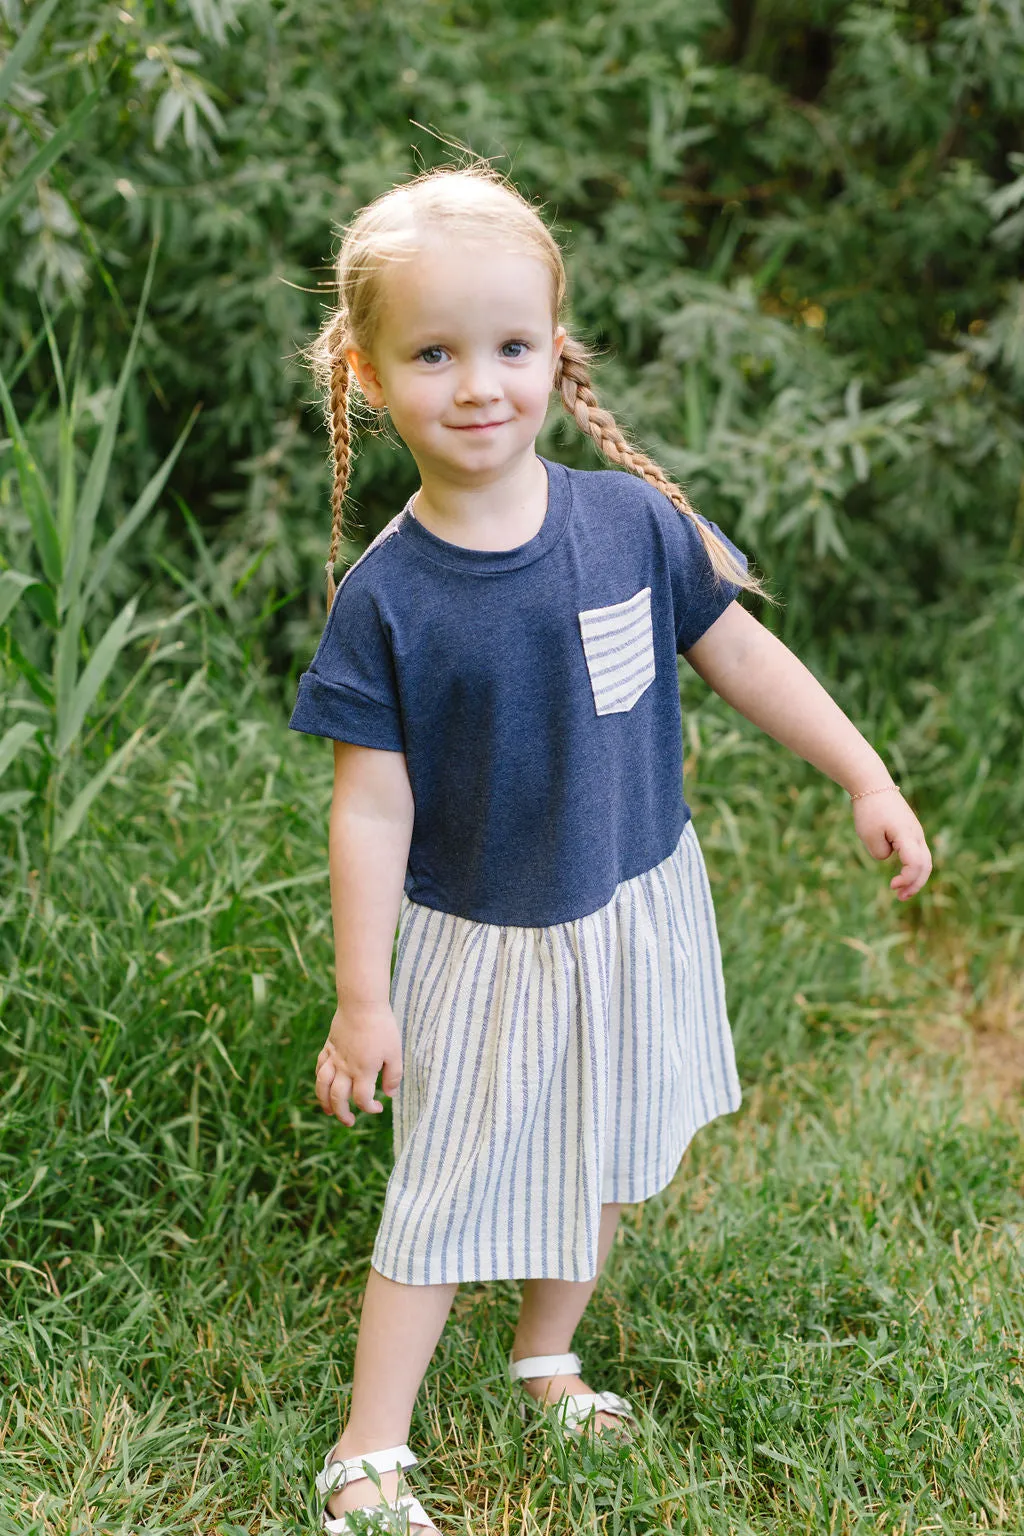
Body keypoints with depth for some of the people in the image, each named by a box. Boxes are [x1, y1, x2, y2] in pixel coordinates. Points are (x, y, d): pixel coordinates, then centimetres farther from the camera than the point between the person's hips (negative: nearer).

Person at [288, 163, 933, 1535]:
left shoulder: (634, 522, -11)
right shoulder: (385, 597, -18)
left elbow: (741, 654, 2)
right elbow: (372, 808, -14)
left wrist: (868, 780, 3)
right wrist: (361, 1000, -12)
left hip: (638, 912, 3)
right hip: (477, 946, -3)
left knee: (601, 1165, 20)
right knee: (452, 1197, 5)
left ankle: (546, 1357, 45)